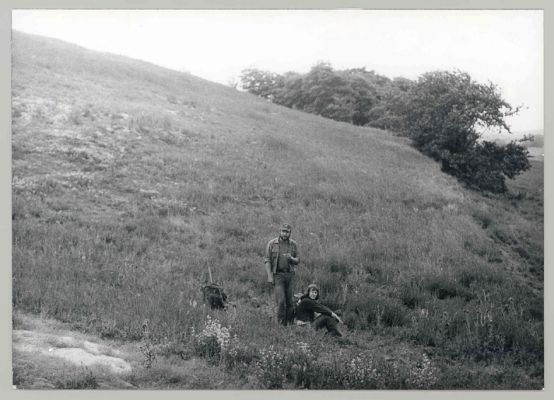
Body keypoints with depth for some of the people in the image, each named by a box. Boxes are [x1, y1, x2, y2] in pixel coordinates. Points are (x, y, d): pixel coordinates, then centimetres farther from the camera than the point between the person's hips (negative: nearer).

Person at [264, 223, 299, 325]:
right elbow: (267, 260, -4)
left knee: (289, 301, 6)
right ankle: (281, 323, -1)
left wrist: (291, 258, -13)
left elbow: (297, 261, 11)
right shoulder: (272, 243, -3)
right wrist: (269, 276, -11)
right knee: (281, 301, -10)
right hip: (277, 275, -3)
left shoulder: (293, 244, 6)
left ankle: (290, 322, 17)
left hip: (290, 275, 3)